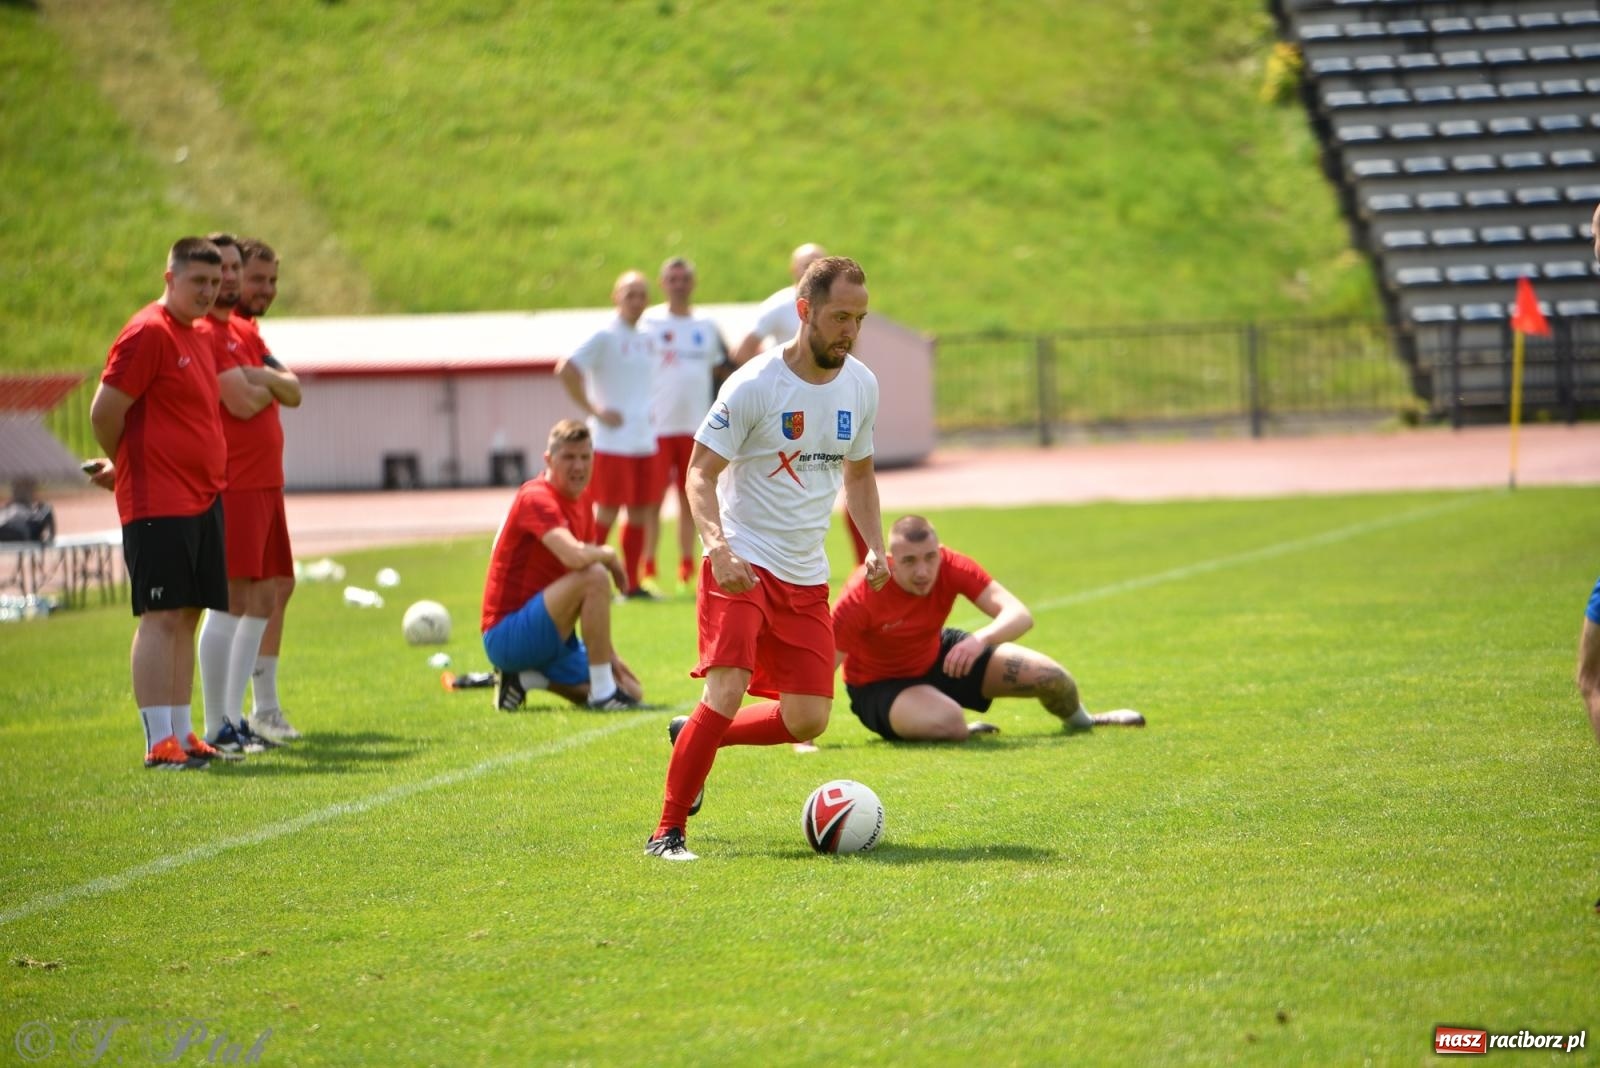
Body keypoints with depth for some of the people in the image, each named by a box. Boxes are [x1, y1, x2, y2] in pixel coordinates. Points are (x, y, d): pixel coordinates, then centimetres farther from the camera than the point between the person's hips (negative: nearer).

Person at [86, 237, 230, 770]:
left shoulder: (197, 337, 18)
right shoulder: (148, 333, -11)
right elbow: (104, 411, -12)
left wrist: (123, 467, 22)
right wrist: (125, 466, 4)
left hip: (202, 500, 9)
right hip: (159, 504, -9)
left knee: (188, 615, 10)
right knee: (161, 617, -9)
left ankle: (181, 734, 14)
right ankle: (159, 743, -10)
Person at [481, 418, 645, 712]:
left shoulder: (581, 501, 11)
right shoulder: (536, 498, -16)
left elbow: (592, 601, 16)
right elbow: (575, 557, -36)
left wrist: (609, 654, 11)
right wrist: (609, 555, -14)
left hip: (547, 637, 9)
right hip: (507, 636, -9)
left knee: (632, 691, 3)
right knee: (594, 576, -30)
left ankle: (525, 678, 8)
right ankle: (602, 693, -22)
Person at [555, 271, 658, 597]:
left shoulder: (646, 338, 14)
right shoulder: (605, 336, -8)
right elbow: (566, 370, -18)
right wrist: (595, 410, -15)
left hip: (644, 441, 7)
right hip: (612, 443, -7)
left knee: (640, 512, 7)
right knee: (606, 512, -6)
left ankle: (631, 583, 14)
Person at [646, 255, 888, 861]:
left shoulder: (861, 386, 5)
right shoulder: (754, 386, -13)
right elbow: (701, 473, -11)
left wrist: (875, 547, 4)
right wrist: (718, 549, -28)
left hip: (807, 577, 6)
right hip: (743, 563, -6)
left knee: (808, 720, 2)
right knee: (727, 692, -21)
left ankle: (694, 737, 27)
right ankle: (667, 832, -8)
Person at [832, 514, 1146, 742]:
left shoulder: (951, 567, -24)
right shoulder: (861, 596, -34)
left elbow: (1019, 615, -29)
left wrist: (981, 640, -51)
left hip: (938, 656, 5)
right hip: (880, 686, -4)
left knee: (1049, 677, -4)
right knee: (948, 723, -37)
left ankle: (1080, 722, 35)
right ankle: (960, 732, 4)